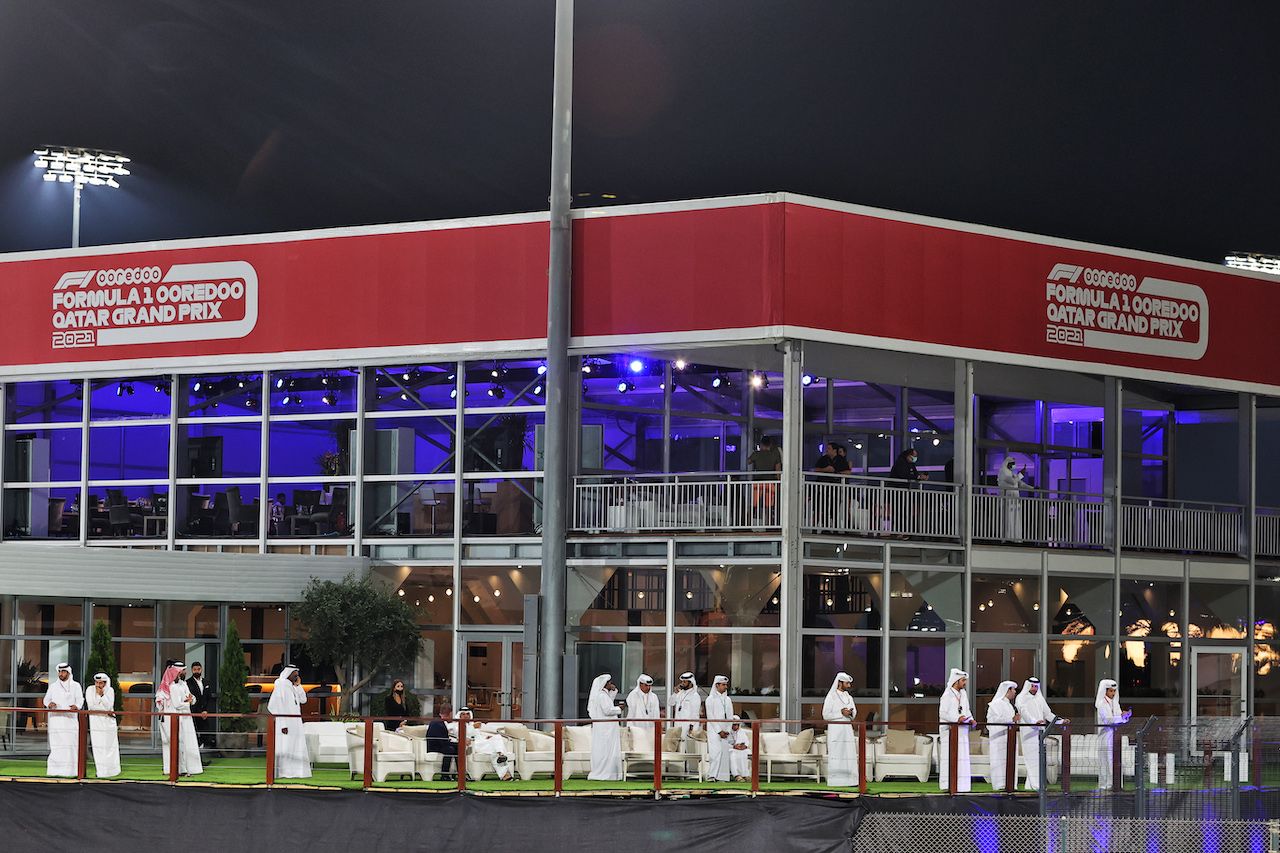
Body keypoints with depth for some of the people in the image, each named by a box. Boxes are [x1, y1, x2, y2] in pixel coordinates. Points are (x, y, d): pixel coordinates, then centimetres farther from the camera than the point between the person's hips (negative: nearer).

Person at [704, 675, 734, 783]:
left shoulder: (728, 700, 17)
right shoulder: (711, 699, 1)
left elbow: (730, 717, 14)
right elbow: (710, 717, -6)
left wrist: (728, 731, -1)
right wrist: (719, 731, -12)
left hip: (725, 731, 5)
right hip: (714, 730, -5)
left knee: (725, 753, -3)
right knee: (716, 751, -19)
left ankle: (721, 777, -3)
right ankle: (712, 775, -18)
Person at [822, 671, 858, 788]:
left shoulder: (849, 698, 15)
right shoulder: (831, 697, -3)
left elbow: (854, 716, 17)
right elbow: (826, 715, -8)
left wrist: (851, 713, -7)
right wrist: (841, 713, -17)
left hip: (847, 730, 6)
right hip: (835, 730, -6)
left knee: (848, 755, 0)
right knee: (836, 756, -9)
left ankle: (848, 780, 0)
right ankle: (835, 781, -9)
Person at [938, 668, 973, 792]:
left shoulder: (964, 693, 12)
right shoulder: (947, 695, -11)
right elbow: (942, 713, -16)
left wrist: (970, 719, -1)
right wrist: (957, 719, -26)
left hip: (962, 730, 7)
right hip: (949, 730, -7)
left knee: (962, 756, 6)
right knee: (949, 756, -8)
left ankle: (961, 783, 10)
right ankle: (946, 783, -5)